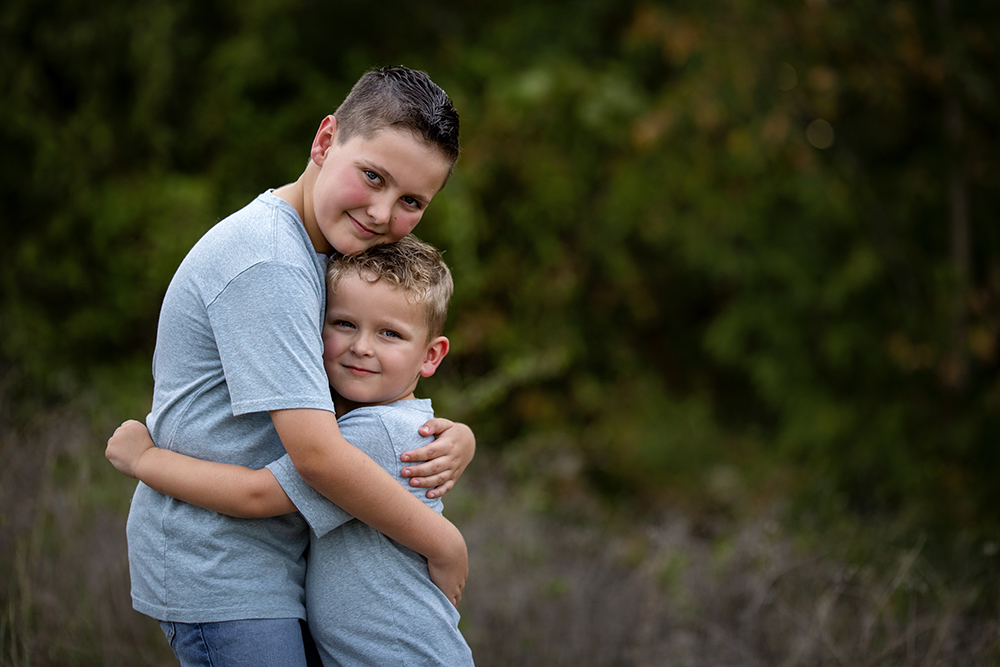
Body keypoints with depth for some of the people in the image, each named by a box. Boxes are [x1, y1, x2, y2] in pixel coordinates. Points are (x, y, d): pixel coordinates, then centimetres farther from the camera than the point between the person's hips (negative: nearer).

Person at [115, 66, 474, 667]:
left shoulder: (321, 252, 9)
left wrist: (457, 440, -7)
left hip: (275, 563, 10)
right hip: (218, 575, -10)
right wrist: (445, 546, -17)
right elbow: (316, 451, -28)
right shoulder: (267, 266, -23)